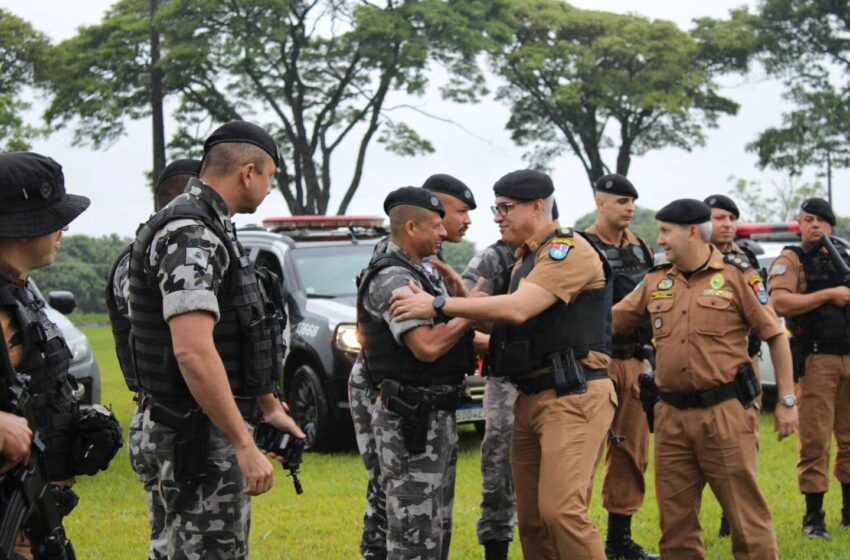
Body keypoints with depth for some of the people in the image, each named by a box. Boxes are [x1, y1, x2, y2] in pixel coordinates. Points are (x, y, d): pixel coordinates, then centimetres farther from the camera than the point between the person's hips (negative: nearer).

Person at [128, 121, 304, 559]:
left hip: (214, 426, 11)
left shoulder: (208, 228, 14)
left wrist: (269, 406, 28)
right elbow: (193, 352, -28)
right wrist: (245, 445, -26)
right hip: (198, 435, -11)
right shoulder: (189, 234, -19)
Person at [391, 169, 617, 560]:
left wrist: (438, 306, -18)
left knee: (561, 509, -20)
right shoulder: (525, 260, 23)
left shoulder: (570, 250, -10)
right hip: (532, 398, 10)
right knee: (531, 520, 7)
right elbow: (503, 323, 21)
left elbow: (517, 310, -22)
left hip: (573, 397, -10)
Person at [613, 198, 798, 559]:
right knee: (675, 519, 9)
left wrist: (787, 401, -3)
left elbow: (775, 336, -1)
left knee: (745, 511, -1)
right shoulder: (656, 282, 11)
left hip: (726, 412, -5)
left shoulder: (737, 276, -3)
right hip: (672, 417, 5)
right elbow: (610, 321, 15)